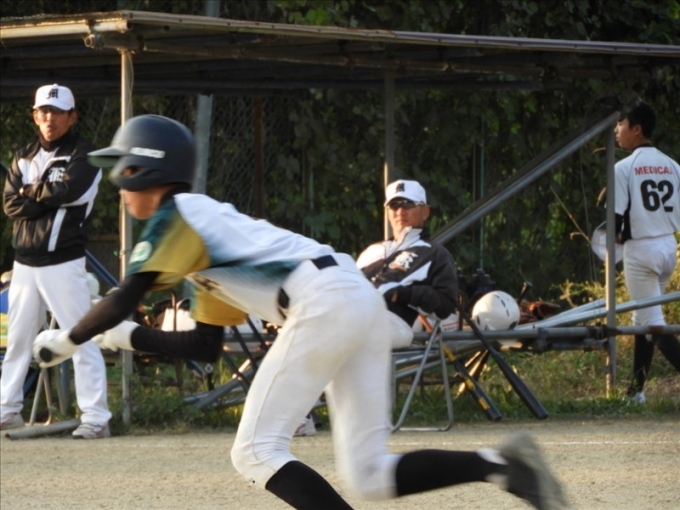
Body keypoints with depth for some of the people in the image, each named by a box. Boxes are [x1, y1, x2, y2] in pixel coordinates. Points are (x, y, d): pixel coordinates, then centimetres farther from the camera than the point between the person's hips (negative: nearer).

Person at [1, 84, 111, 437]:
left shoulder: (83, 155, -2)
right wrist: (48, 198, -11)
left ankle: (96, 417, -10)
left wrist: (31, 192, -4)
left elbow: (67, 191, -18)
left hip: (63, 263, -6)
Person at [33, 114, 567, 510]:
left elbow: (121, 302, -3)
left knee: (256, 453, -4)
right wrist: (125, 336, 35)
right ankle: (502, 465, -13)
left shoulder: (176, 215, 5)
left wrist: (67, 341, 14)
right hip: (362, 300, 9)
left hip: (324, 302, -9)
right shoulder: (210, 227, 31)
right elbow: (205, 345, 35)